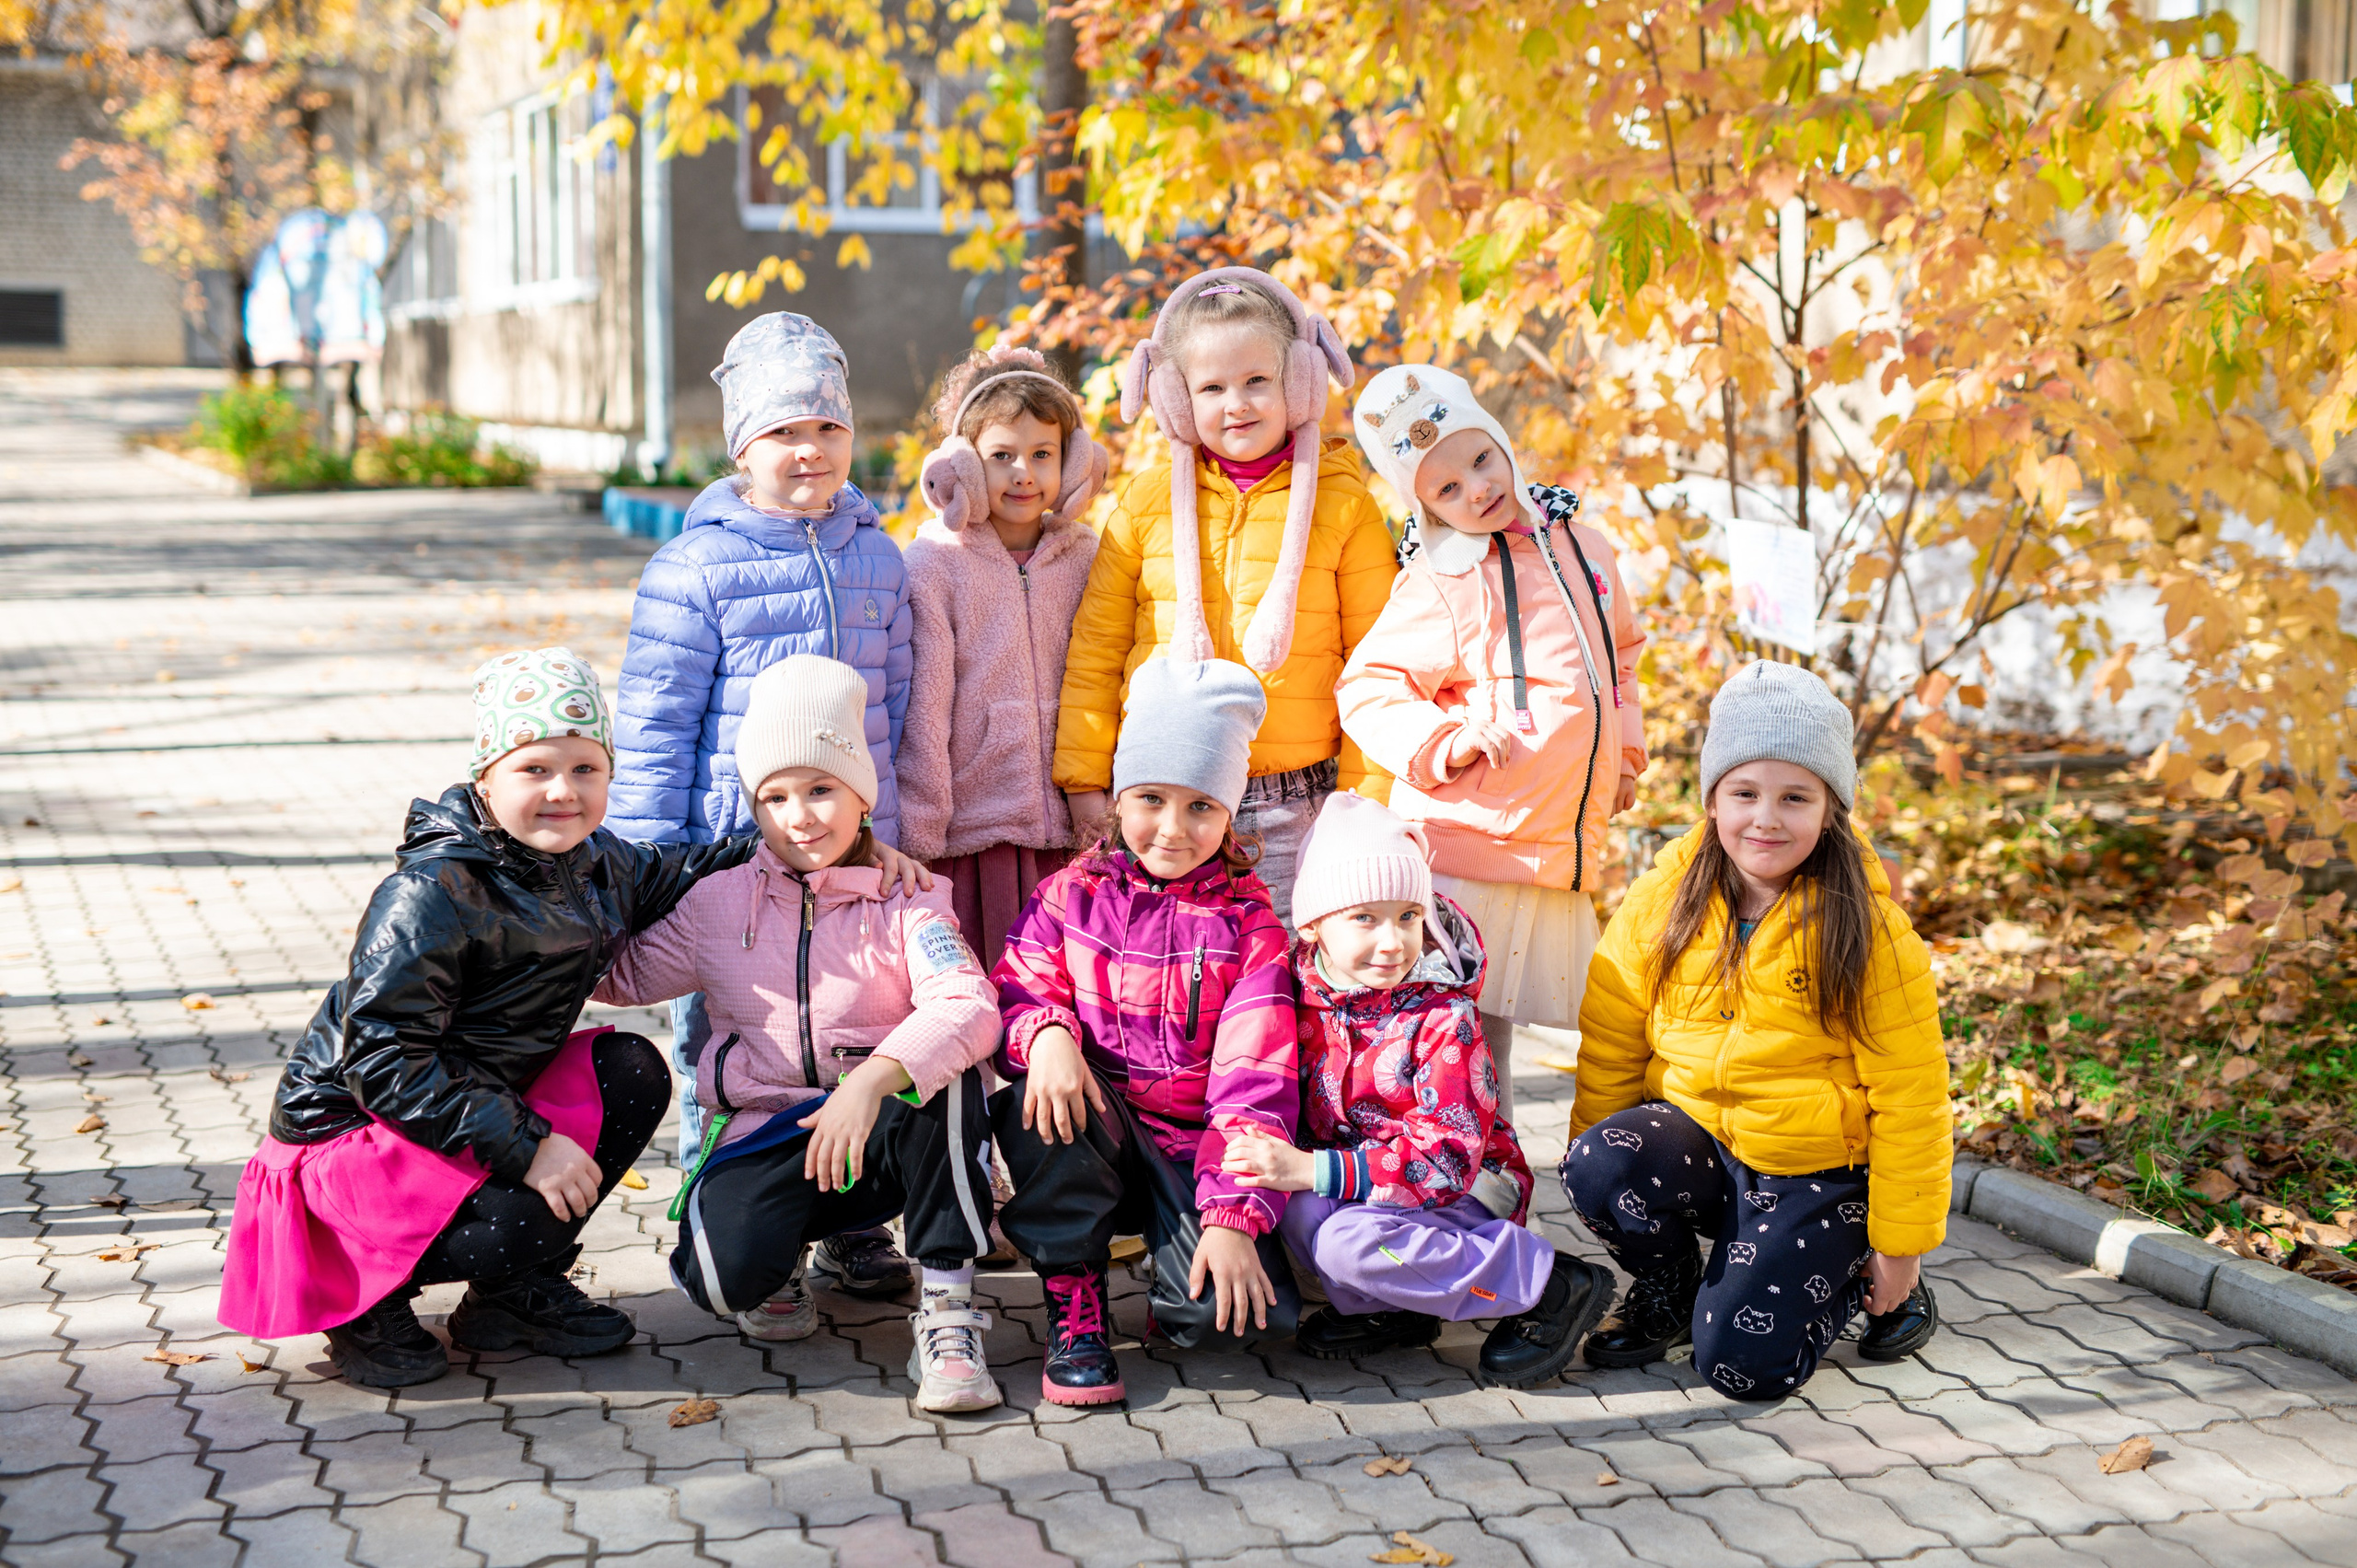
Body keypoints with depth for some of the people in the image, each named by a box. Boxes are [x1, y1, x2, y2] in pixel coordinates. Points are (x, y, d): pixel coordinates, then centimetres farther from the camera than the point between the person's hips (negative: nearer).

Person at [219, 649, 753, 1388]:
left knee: (631, 1072, -7)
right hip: (353, 1125, -8)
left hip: (481, 1107, 8)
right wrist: (524, 1145, -32)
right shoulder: (430, 897, -25)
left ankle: (515, 1288, 6)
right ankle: (363, 1299, 1)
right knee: (518, 1220, -31)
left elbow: (674, 878, 24)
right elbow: (382, 1060, -27)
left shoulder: (598, 865, 0)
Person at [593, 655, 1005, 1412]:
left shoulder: (905, 902, -2)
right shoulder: (718, 903, 9)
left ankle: (946, 1311, -23)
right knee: (726, 1272, -31)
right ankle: (780, 1263, 11)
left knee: (944, 1076, -35)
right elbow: (623, 973, 22)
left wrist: (872, 1081, -38)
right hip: (761, 1141, 1)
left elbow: (967, 1006, -22)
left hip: (883, 1136, -1)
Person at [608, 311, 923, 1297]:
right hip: (731, 850, -4)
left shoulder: (878, 558, 10)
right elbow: (651, 726, -4)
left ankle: (856, 1230, 25)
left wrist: (895, 831, 15)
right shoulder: (695, 568, -5)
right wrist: (651, 865, -6)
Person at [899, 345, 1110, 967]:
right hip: (969, 830, -3)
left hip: (1069, 833, 3)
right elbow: (921, 708, -5)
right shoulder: (933, 563, -3)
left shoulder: (1084, 559, 8)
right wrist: (917, 835, -7)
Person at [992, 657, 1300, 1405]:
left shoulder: (1246, 919, -2)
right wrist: (1046, 1033, -28)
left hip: (1192, 1151, -2)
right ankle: (1075, 1307, -15)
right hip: (1094, 1134, 2)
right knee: (1039, 1092, -33)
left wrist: (1234, 1219, -20)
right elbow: (1016, 993, -1)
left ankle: (1183, 1259, 12)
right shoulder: (1072, 893, 5)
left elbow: (1254, 1076, -10)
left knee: (1237, 1310, -27)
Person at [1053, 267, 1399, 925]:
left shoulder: (1342, 502, 3)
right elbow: (1094, 649, 11)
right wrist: (1084, 783, 6)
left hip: (1294, 809, -1)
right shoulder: (1147, 500, 8)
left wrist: (1366, 802, 0)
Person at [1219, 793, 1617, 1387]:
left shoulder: (1443, 1020, -20)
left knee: (1349, 1242, -32)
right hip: (1361, 1184, 6)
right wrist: (1276, 1152, -16)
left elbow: (1448, 1157, -27)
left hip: (1466, 1188, -6)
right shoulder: (1305, 996, -4)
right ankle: (1386, 1310, -3)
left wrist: (1315, 1170, -35)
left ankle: (1549, 1286, -18)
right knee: (1294, 1201, -24)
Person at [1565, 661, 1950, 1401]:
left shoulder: (1869, 931, -12)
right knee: (1600, 1167, -29)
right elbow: (1610, 1046, 5)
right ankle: (1666, 1293, 3)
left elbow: (1908, 1098, -8)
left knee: (1745, 1363, -18)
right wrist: (1598, 1168, 3)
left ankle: (1851, 1274, 14)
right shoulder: (1662, 902, -4)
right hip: (1697, 1138, 3)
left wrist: (1900, 1244, -5)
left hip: (1818, 1170, -3)